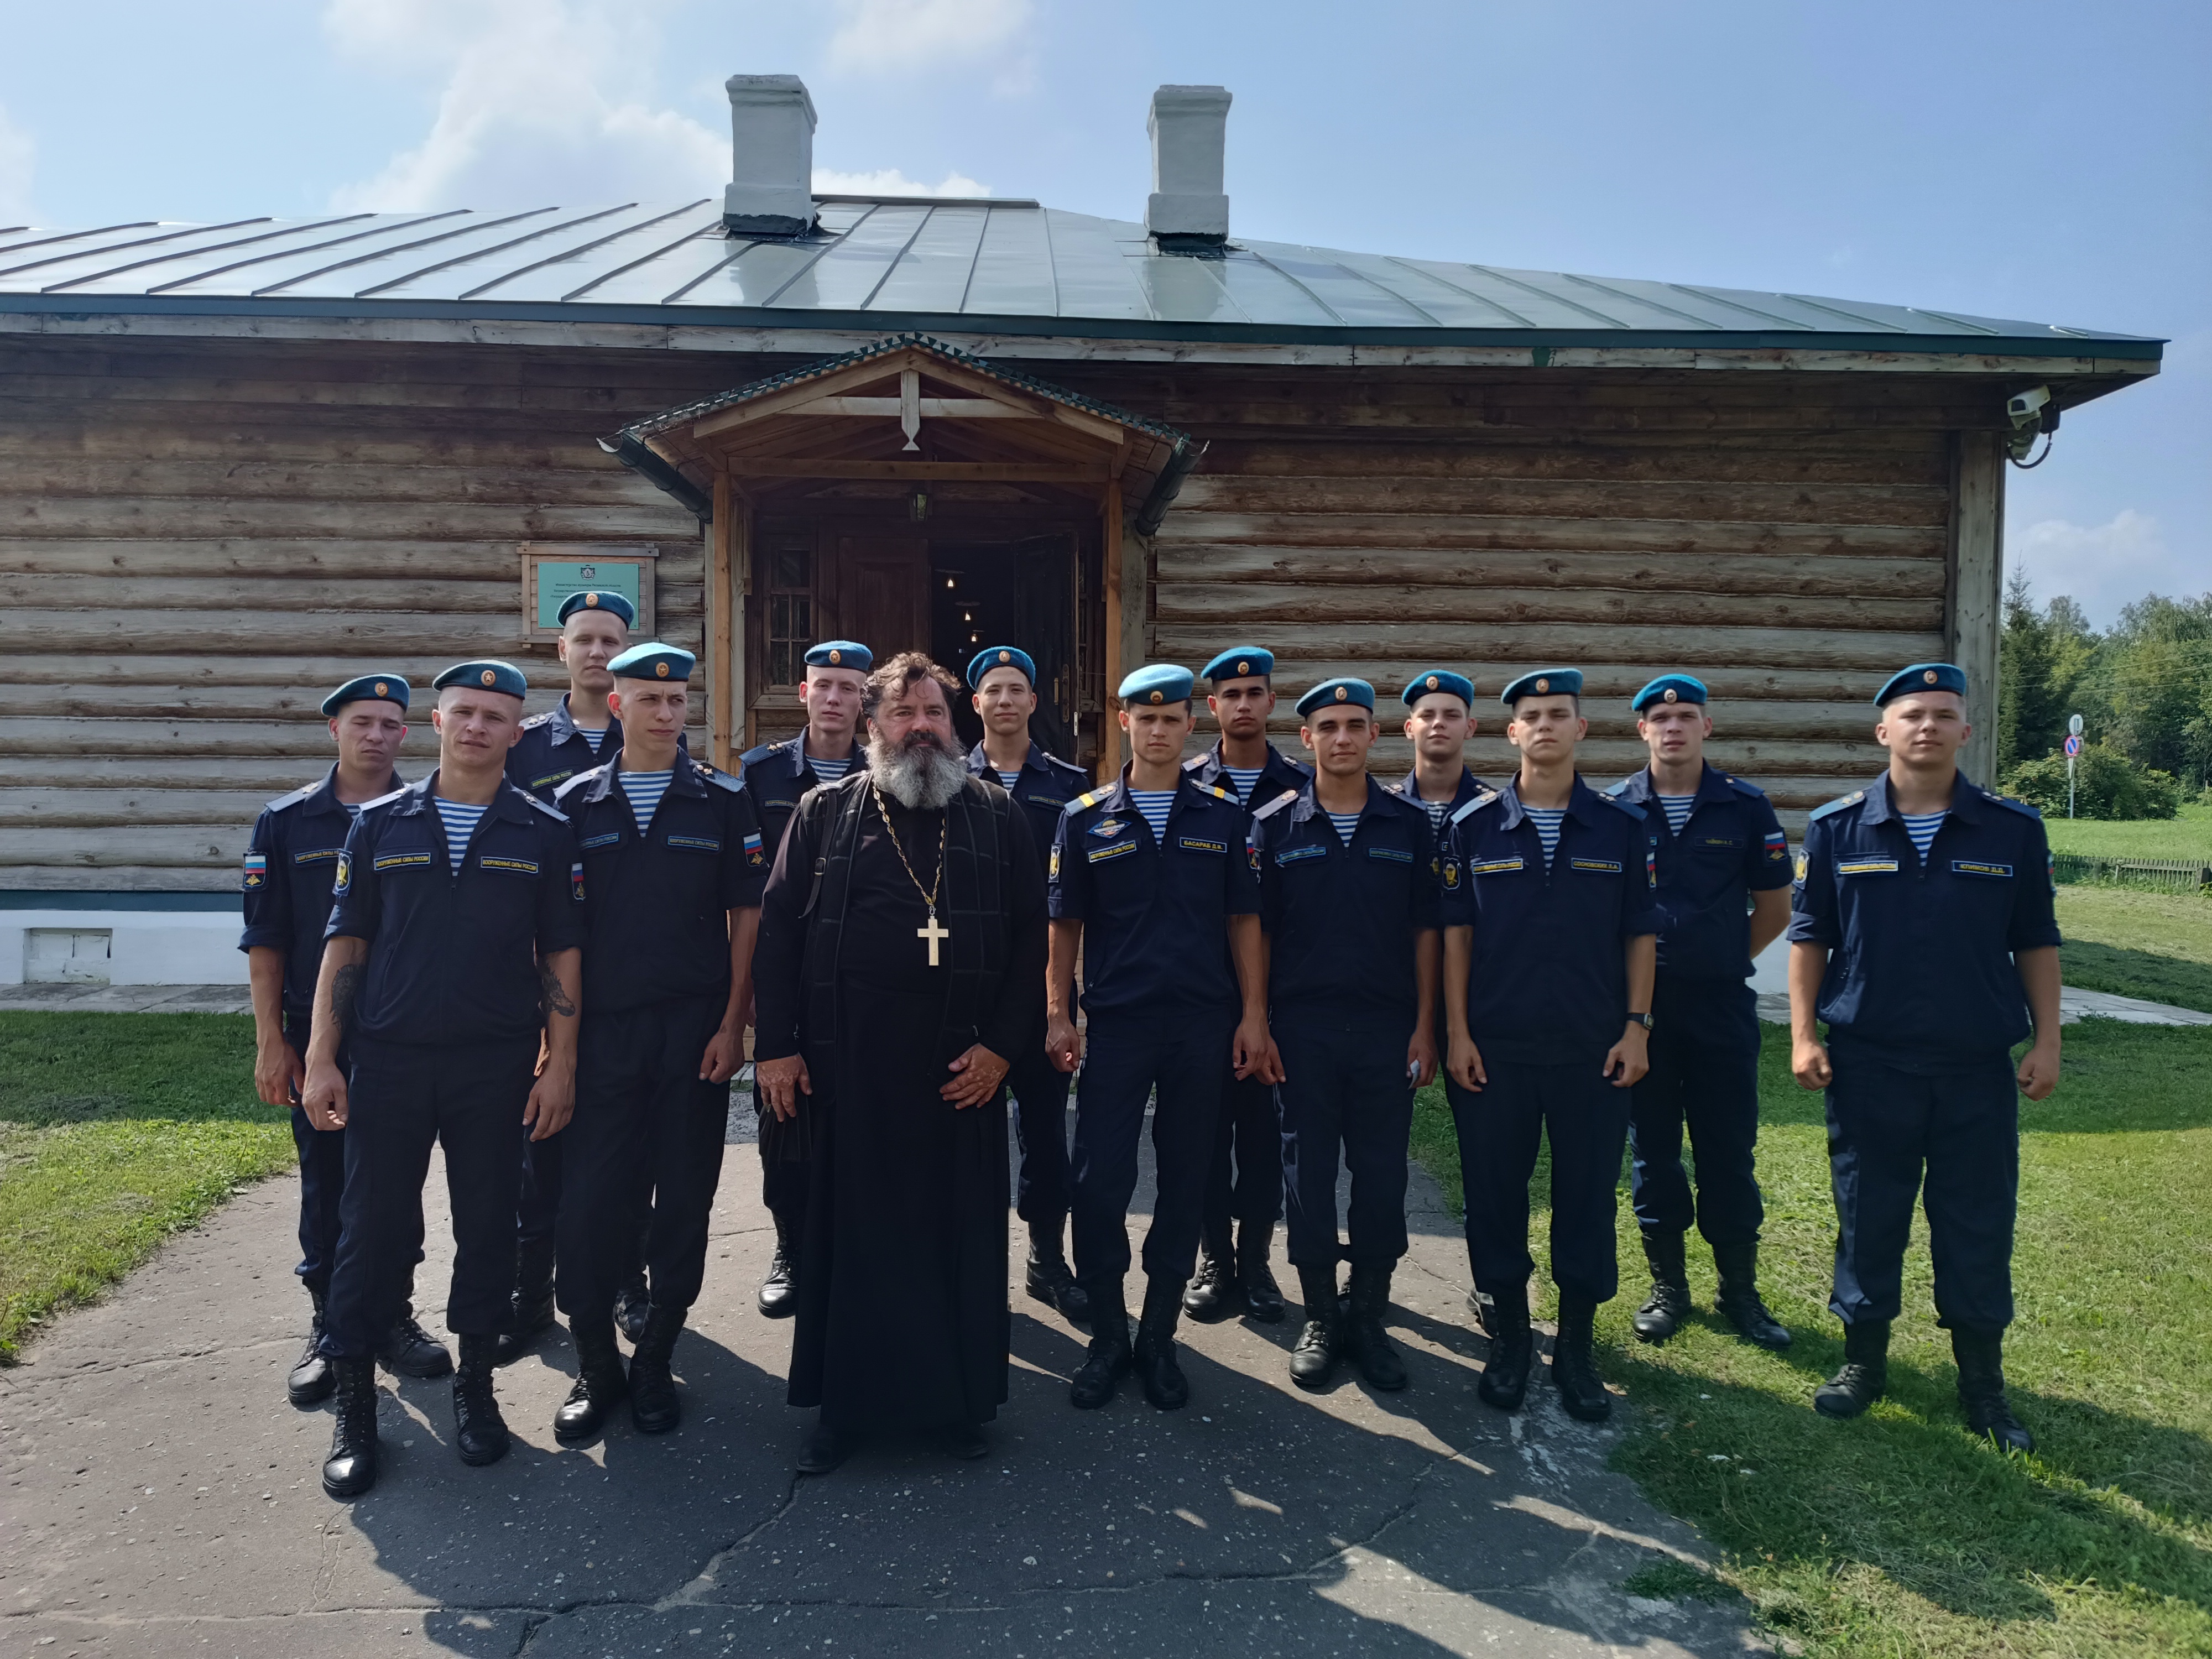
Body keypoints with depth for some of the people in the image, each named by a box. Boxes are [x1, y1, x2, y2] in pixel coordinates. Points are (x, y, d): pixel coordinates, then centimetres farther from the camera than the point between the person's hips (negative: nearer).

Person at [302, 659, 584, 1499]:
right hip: (389, 1060, 1)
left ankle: (475, 1384, 26)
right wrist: (320, 1059, -1)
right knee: (373, 1227, 5)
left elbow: (561, 956, 2)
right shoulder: (381, 824, 5)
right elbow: (345, 944, 5)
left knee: (488, 1226, 9)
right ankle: (354, 1404, 19)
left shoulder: (545, 832, 2)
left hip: (496, 1065, 0)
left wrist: (561, 1063, -3)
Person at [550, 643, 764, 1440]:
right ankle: (595, 1366, 18)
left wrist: (733, 1026, -4)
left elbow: (747, 917, 3)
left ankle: (655, 1364, 21)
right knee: (589, 1202, 1)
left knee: (684, 1202, 6)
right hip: (601, 1030, 1)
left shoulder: (723, 799, 3)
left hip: (695, 1031, 0)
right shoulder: (576, 802, 6)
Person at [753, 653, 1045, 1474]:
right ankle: (842, 1403, 21)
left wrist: (1001, 1045, -4)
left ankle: (959, 1396, 23)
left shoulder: (996, 816, 6)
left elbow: (1030, 937, 4)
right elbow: (778, 928, 3)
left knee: (961, 1226, 7)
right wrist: (777, 1045, -3)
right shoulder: (826, 811, 5)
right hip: (849, 1060, 0)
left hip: (964, 1063, 1)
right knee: (849, 1227, 7)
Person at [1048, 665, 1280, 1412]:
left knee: (1185, 1181, 7)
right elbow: (1066, 925, 6)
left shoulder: (1223, 815, 6)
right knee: (1098, 1182, -3)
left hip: (1204, 1024, 1)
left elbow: (1244, 921, 6)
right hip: (1116, 1022, -1)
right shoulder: (1085, 818, 4)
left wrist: (1253, 1017, -1)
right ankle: (1107, 1337, 15)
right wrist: (1057, 1016, -2)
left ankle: (1159, 1337, 21)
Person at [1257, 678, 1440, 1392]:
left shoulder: (1410, 825, 4)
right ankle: (1320, 1319, 21)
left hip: (1387, 1030, 1)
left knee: (1382, 1177, 6)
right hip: (1302, 1030, 0)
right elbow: (1257, 931, 3)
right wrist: (1257, 1025, -2)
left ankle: (1368, 1318, 21)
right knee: (1308, 1176, 6)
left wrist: (1424, 1027, -1)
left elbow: (1425, 931, 5)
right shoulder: (1274, 825, 2)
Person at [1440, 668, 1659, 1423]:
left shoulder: (1621, 826, 3)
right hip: (1494, 1048, 0)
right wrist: (1457, 1032, -3)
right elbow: (1455, 932, 2)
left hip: (1593, 1048, 1)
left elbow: (1639, 935, 6)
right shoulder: (1474, 824, 1)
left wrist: (1636, 1025, -1)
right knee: (1495, 1191, 7)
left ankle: (1576, 1347, 22)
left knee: (1588, 1193, 7)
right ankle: (1509, 1338, 24)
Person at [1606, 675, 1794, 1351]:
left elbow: (1775, 909, 7)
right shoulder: (1613, 809, 0)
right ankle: (1668, 1286, 21)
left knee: (1729, 1149, 6)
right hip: (1639, 1002, 0)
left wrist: (1722, 963, 5)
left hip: (1722, 1003, 0)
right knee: (1651, 1148, 8)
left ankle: (1740, 1289, 20)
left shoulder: (1745, 807, 1)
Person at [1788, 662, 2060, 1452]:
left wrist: (2046, 1041, 2)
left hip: (1978, 1066, 1)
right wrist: (1803, 1035, -2)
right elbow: (1809, 936, 3)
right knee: (1868, 1217, 9)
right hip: (1868, 1065, 0)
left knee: (1979, 1223, 8)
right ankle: (1864, 1358, 25)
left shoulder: (2013, 829, 1)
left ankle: (1982, 1380, 23)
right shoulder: (1836, 828, -1)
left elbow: (2036, 942, 5)